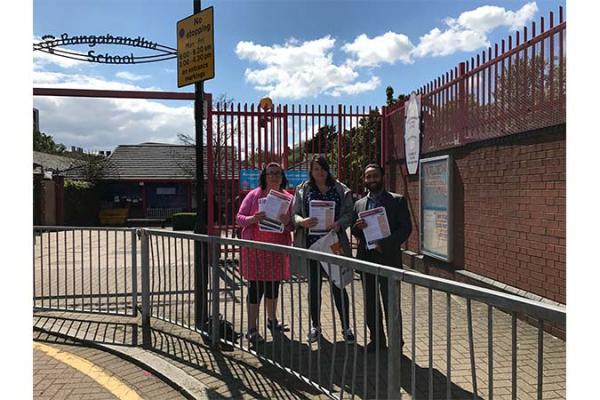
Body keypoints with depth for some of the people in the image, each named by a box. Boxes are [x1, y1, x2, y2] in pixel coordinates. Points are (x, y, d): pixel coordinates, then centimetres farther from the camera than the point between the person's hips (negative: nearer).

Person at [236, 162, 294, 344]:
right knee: (256, 286, -3)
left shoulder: (288, 198, 6)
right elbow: (239, 217, -2)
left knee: (274, 285, 16)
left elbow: (292, 226, 8)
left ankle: (272, 319, 35)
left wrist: (286, 222, -16)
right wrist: (252, 219, -22)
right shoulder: (254, 195, -2)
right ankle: (252, 328, 6)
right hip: (255, 247, -3)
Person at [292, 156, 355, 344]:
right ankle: (315, 326, 25)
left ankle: (346, 327, 16)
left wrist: (339, 223, -18)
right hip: (311, 244, 1)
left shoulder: (341, 190, 6)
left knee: (338, 286, 3)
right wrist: (302, 221, -18)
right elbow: (294, 213, 4)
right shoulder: (303, 190, 7)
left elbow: (349, 213, 3)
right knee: (314, 286, 10)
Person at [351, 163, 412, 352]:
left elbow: (406, 228, -7)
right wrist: (357, 227, -8)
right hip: (366, 259, 5)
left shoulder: (397, 201, 0)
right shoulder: (359, 204, 13)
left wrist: (385, 244, -17)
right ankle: (377, 340, 25)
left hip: (388, 258, -4)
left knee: (391, 304, 1)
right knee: (370, 303, 11)